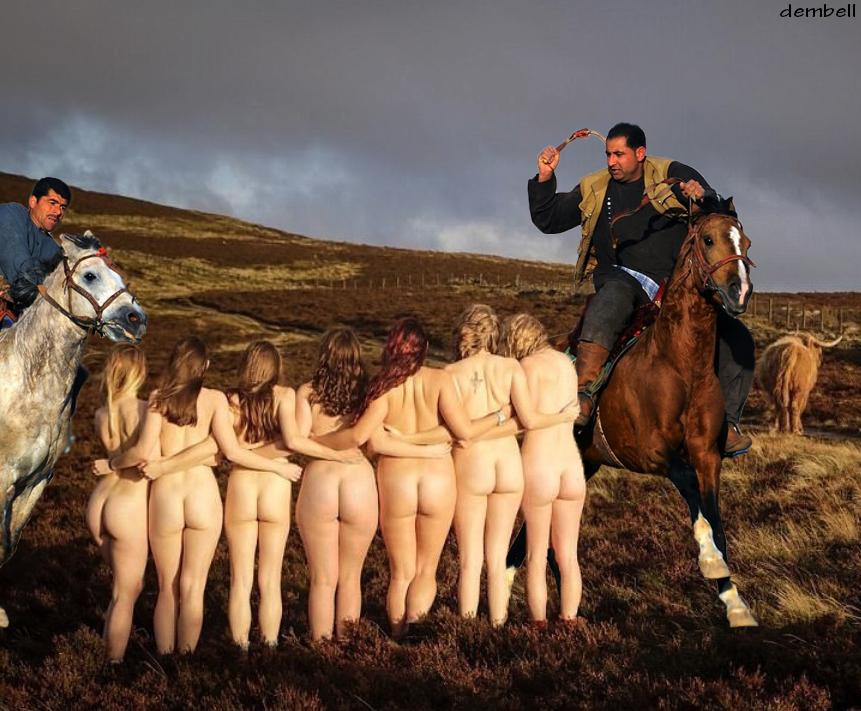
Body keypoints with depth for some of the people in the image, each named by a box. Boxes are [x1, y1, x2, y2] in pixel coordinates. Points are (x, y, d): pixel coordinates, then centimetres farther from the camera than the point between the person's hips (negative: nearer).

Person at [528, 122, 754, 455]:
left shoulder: (671, 175, 7)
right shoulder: (594, 190, 14)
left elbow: (716, 213, -2)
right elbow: (547, 220, 18)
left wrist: (702, 196, -25)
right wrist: (545, 178, 2)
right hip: (624, 278, -1)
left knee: (736, 338, -12)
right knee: (610, 302, -39)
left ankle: (726, 423, -3)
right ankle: (582, 396, -51)